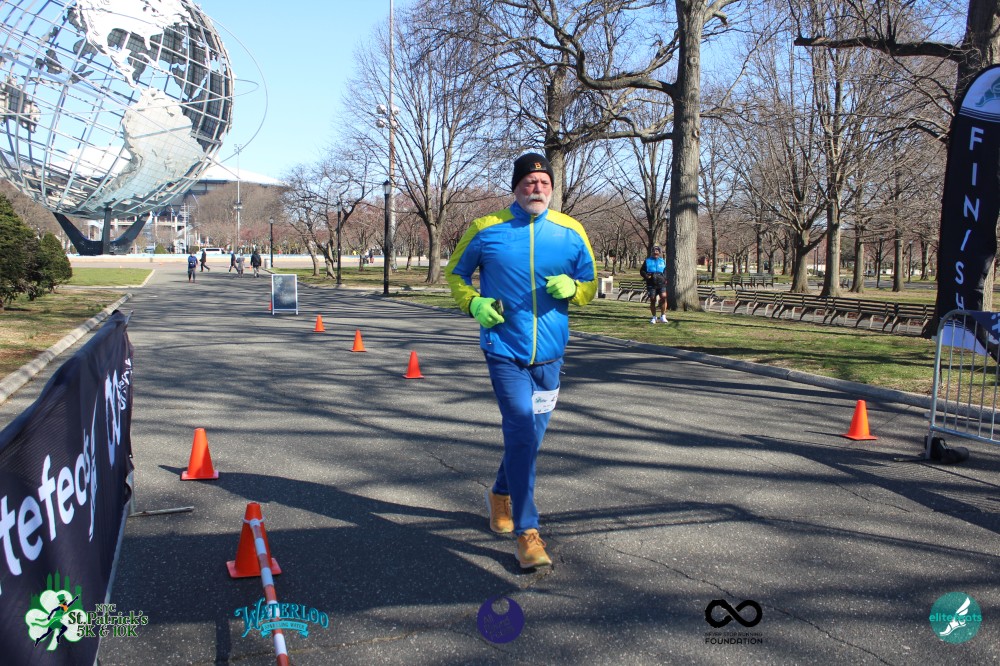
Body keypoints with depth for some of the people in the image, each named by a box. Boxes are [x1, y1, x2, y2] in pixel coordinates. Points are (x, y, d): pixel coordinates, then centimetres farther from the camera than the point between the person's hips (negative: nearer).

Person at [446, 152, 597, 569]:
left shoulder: (571, 232, 3)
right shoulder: (485, 229, -3)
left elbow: (590, 285, 12)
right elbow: (456, 274, 11)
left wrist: (571, 288, -12)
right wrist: (474, 303, -9)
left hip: (549, 352, 4)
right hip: (505, 348, -3)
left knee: (527, 434, 15)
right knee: (521, 430, -14)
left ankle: (501, 494, 43)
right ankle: (527, 533, -8)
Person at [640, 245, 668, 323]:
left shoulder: (663, 261, 16)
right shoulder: (647, 261, 10)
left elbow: (666, 272, 22)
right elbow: (642, 270, 12)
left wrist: (665, 279, 3)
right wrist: (646, 276, -8)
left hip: (661, 284, 0)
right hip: (651, 284, 0)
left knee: (663, 297, -19)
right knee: (652, 300, 2)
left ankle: (663, 316, -12)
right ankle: (654, 317, 16)